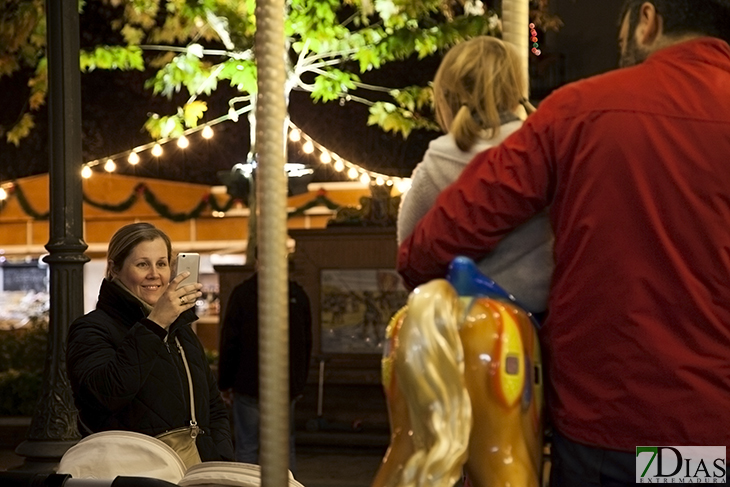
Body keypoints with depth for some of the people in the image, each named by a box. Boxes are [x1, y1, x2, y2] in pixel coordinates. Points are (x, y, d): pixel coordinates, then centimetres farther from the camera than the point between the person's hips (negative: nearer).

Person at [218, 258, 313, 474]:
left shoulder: (242, 294, -7)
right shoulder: (298, 295, 5)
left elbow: (229, 344, -5)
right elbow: (307, 344, 11)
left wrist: (224, 383, 3)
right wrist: (300, 383, 18)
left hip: (248, 385, -3)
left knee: (247, 447, 1)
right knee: (286, 447, 10)